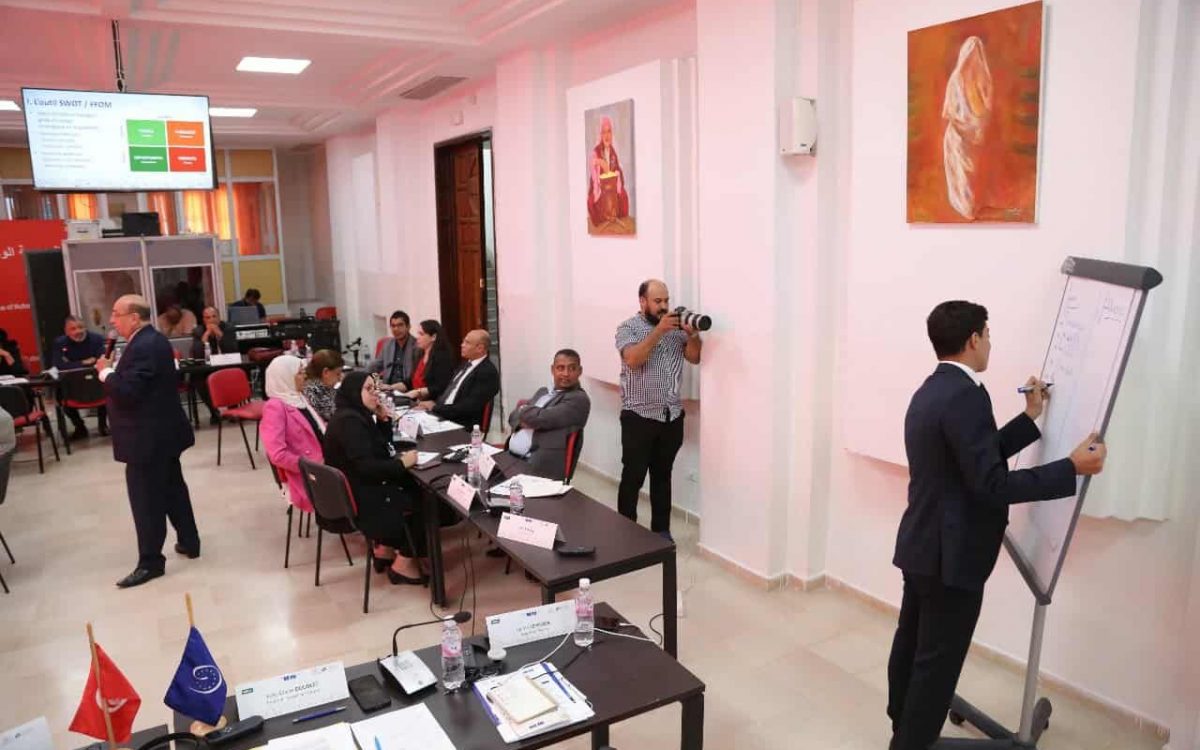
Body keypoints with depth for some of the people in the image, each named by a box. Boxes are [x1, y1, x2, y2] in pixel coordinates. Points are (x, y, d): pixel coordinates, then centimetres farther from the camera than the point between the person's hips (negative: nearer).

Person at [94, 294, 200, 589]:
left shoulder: (142, 347, -22)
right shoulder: (153, 340, 11)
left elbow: (126, 392, -27)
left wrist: (106, 372, -12)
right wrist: (114, 370, 7)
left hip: (148, 437, -11)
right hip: (162, 432, 11)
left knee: (146, 500, -2)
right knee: (173, 489, 19)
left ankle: (150, 562, 7)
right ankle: (189, 542, 30)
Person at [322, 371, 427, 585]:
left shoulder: (358, 415, 11)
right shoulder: (349, 421, -22)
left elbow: (383, 446, 16)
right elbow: (366, 467, -30)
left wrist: (383, 419, 1)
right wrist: (402, 463, -21)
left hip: (361, 487, 10)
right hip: (359, 498, -10)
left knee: (414, 488, 7)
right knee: (422, 501, -7)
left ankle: (385, 549, 15)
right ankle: (403, 564, 4)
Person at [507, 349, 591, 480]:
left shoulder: (579, 399, -6)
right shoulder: (543, 392, 19)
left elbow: (540, 418, -15)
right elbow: (514, 416, 16)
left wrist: (523, 409, 6)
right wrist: (526, 419, -6)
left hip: (537, 466, -7)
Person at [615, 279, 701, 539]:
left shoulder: (676, 327, 9)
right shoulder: (628, 328, -4)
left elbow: (694, 357, 1)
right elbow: (633, 360, -21)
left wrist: (693, 333, -18)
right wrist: (659, 330, -26)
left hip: (671, 416, 4)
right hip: (639, 416, -4)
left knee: (662, 475, 14)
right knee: (633, 477, 1)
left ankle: (661, 530, 23)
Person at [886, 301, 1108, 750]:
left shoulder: (930, 391, 10)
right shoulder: (965, 395, -21)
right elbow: (992, 484, -24)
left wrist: (1031, 418, 19)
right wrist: (1073, 467, -16)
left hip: (923, 547, 10)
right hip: (952, 555, -10)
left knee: (912, 646, 21)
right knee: (937, 661, 3)